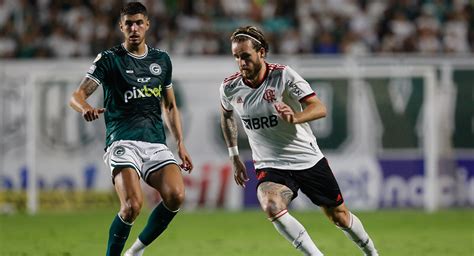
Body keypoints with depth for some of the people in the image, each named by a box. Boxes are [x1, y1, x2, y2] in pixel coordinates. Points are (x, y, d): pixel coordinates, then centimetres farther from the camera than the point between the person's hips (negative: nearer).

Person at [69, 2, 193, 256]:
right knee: (132, 205, -25)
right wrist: (86, 108, -31)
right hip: (123, 142, -4)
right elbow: (77, 96, -7)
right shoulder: (109, 59, 2)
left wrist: (180, 144, 18)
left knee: (175, 196, -20)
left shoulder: (161, 59, 16)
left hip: (156, 144, 4)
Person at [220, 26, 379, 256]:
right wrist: (234, 157, 15)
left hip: (308, 158, -1)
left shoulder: (283, 75, -17)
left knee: (339, 216, 11)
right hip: (270, 166, 1)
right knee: (271, 207, -32)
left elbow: (319, 108, -24)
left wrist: (295, 117, -44)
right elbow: (226, 115, 17)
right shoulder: (229, 88, -7)